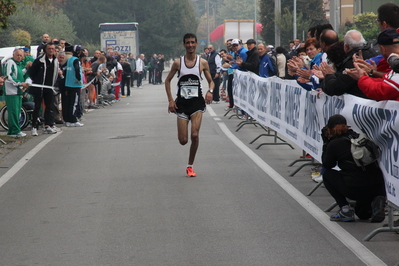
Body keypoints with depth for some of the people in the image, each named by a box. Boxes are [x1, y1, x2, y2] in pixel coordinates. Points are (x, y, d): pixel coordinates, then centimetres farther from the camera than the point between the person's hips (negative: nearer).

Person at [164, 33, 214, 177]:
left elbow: (211, 81, 9)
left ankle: (190, 166, 2)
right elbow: (167, 80, 9)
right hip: (182, 102, 1)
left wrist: (210, 91, -14)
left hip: (197, 101, 0)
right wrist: (170, 100, -1)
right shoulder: (178, 62, 1)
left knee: (195, 135, -15)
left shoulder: (202, 62, 1)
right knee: (183, 141, -3)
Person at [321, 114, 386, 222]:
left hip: (356, 189, -6)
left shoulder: (334, 144, -1)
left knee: (327, 175, 22)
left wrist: (326, 143, 22)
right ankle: (377, 202, 2)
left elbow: (327, 165, 16)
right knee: (362, 214, 36)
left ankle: (345, 209, 8)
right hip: (378, 188, 7)